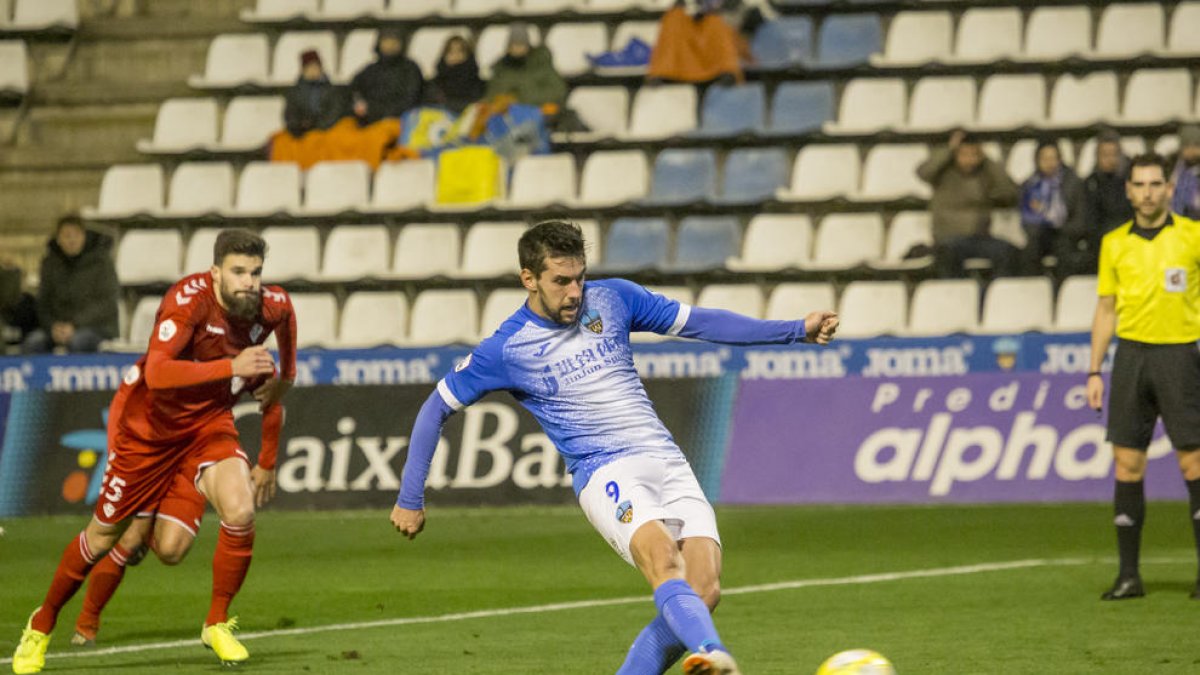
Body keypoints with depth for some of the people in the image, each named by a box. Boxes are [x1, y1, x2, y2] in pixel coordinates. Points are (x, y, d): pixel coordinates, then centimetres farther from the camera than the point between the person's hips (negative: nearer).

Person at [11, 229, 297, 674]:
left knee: (240, 510, -23)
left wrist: (284, 376, 18)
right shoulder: (189, 300, -31)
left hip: (209, 422, 4)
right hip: (148, 421, -4)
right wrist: (230, 366, -50)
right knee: (104, 535, 8)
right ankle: (42, 625, 32)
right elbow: (156, 373, -44)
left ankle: (218, 624, -1)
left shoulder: (271, 307, -14)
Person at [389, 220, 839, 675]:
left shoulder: (613, 299, 10)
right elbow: (436, 408, 10)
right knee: (663, 557, -34)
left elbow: (697, 322, 18)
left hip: (668, 463, 5)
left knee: (703, 591, -15)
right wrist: (410, 499, 11)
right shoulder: (505, 350, 0)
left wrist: (797, 330, 15)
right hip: (606, 474, -5)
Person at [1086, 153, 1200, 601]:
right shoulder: (1114, 244, 9)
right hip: (1130, 354, 3)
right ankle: (1129, 574, 6)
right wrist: (1095, 371, 9)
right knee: (1127, 463, 1)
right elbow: (1106, 311, 14)